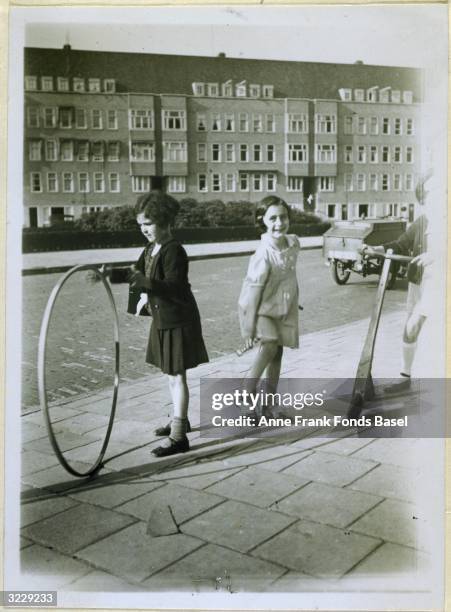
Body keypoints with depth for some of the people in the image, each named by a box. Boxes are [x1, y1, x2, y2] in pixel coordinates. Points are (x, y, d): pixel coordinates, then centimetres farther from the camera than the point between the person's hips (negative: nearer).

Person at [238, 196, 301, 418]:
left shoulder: (293, 243, -7)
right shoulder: (264, 254, -26)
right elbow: (252, 291, -23)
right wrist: (249, 329, -21)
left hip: (283, 310, 6)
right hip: (261, 310, -6)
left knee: (278, 353, 9)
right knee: (269, 346, -25)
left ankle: (268, 406, 21)